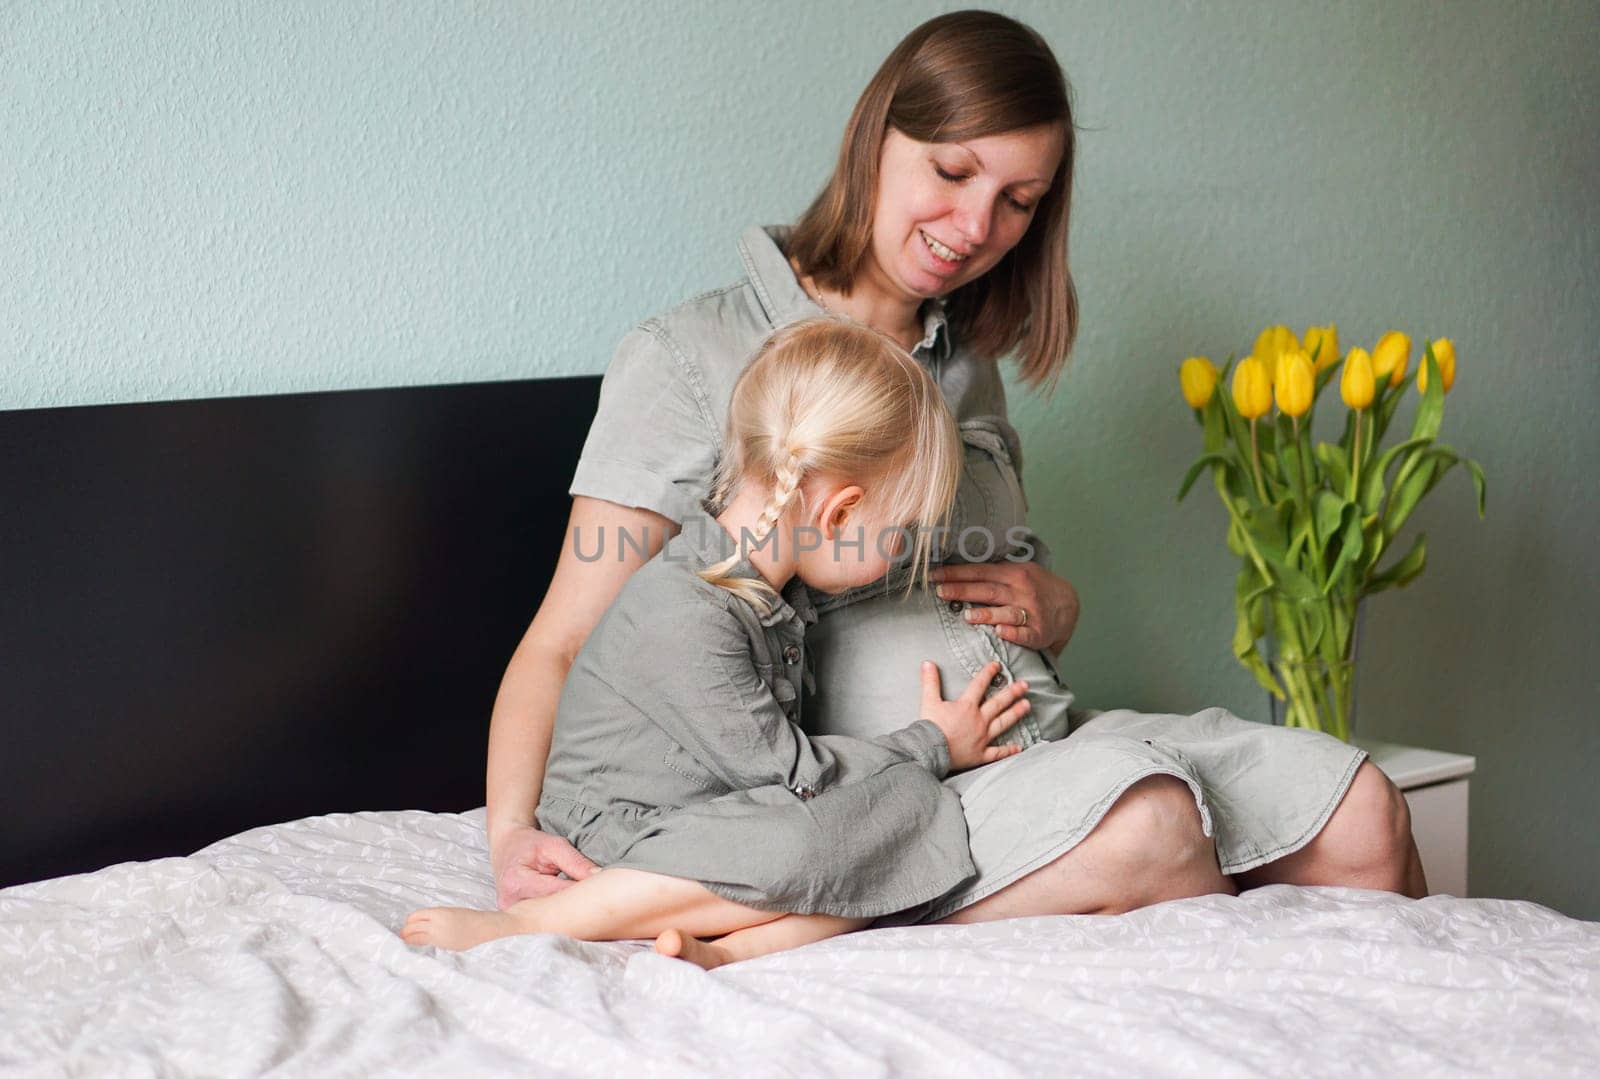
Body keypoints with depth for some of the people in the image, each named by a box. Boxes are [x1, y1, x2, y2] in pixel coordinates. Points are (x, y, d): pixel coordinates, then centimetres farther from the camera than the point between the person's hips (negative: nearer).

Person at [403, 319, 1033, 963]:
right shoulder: (683, 619, -24)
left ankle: (720, 948, -30)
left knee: (924, 811, -11)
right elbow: (784, 770, -17)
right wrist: (931, 747, -5)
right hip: (629, 835, -9)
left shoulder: (768, 590, 7)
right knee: (798, 843, -37)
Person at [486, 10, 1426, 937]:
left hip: (1053, 736, 7)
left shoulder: (969, 371, 20)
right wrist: (512, 832, -24)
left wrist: (1054, 608, 5)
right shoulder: (689, 359, -2)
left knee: (1364, 815, -13)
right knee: (1146, 818, -33)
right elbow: (565, 642, -6)